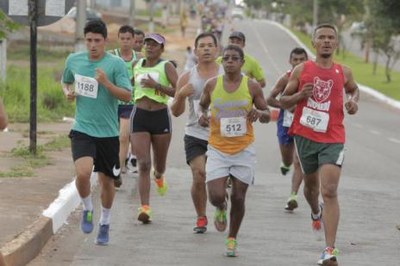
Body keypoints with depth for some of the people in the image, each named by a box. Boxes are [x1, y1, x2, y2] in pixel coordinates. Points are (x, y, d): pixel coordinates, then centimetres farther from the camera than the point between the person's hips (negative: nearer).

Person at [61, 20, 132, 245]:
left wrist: (106, 83, -26)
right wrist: (68, 92, 0)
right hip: (82, 129, 1)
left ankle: (105, 223, 33)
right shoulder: (74, 60, 3)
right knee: (83, 172, -22)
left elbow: (127, 96, -12)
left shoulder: (116, 64, -8)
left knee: (107, 180, 10)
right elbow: (66, 81, 22)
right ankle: (88, 209, 7)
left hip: (108, 132, -1)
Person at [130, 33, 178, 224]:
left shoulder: (166, 67, -5)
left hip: (161, 117, -1)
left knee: (159, 163, 15)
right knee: (143, 164, -11)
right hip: (140, 117, 1)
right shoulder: (136, 65, 8)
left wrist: (156, 85, -21)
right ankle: (144, 208, -15)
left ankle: (159, 176, 54)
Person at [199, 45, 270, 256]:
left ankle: (232, 239, 21)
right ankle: (220, 209, 26)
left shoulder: (252, 86, -3)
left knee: (238, 197, 2)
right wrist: (202, 116, -6)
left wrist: (260, 114, -17)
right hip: (217, 149, 0)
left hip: (244, 149, 0)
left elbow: (267, 115, 6)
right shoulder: (212, 85, 0)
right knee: (216, 196, -12)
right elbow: (202, 106, 17)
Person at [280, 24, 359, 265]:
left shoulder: (343, 72, 2)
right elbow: (283, 101, 5)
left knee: (330, 192, -14)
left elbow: (353, 89, 25)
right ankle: (316, 212, 57)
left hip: (333, 139, -2)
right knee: (311, 184, 20)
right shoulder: (302, 70, -1)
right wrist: (300, 95, -15)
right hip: (305, 136, 2)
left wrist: (353, 101, 3)